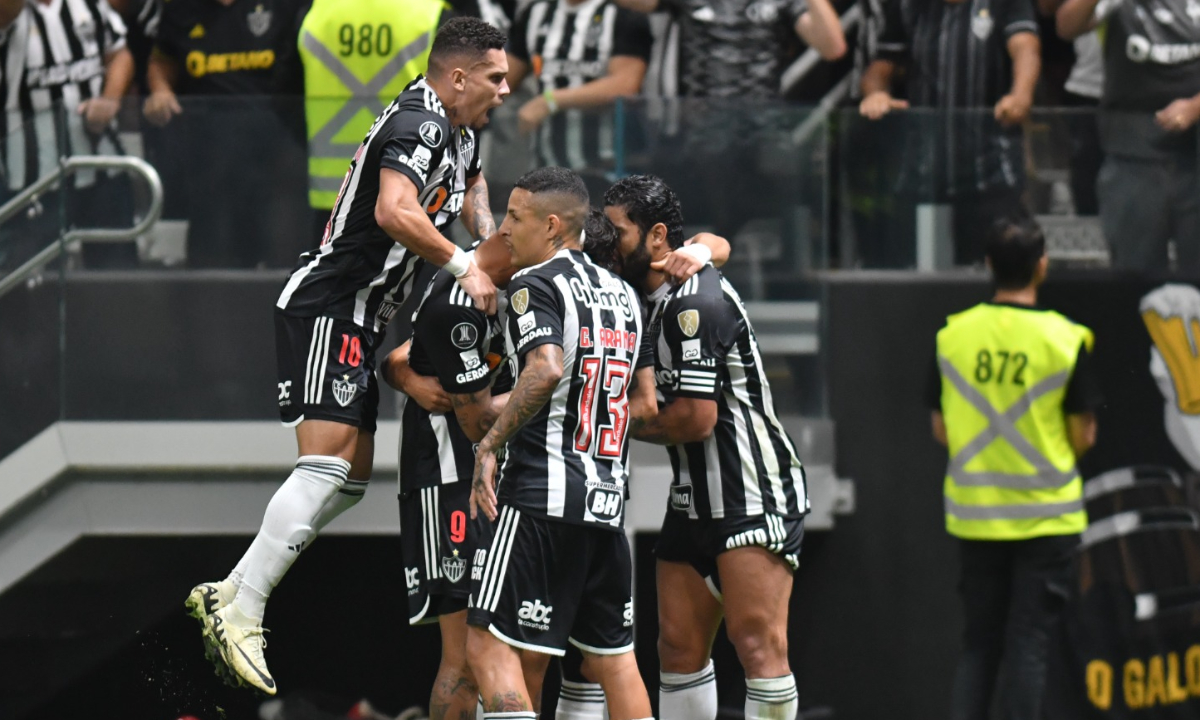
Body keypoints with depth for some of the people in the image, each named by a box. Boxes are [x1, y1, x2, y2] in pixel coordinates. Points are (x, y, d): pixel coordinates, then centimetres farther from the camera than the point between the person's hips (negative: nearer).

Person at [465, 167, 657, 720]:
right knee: (614, 659, 12)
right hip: (608, 498, 8)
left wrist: (490, 444, -19)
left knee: (490, 646, -8)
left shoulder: (535, 284, -6)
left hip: (543, 492, -8)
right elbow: (645, 404, 19)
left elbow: (547, 369, -24)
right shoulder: (621, 293, 17)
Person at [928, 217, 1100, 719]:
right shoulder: (1065, 339, -10)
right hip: (1045, 516, -3)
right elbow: (1083, 436, -6)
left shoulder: (952, 334, -1)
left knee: (978, 643, 12)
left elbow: (941, 429, 6)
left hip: (973, 516, 3)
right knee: (1028, 645, 1)